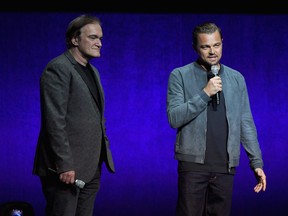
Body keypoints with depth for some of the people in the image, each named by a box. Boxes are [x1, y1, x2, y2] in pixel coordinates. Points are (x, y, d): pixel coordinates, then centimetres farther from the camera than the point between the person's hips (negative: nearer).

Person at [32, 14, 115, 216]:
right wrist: (65, 165, -22)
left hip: (91, 167, 9)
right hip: (67, 168, -9)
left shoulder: (92, 71, 17)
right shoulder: (58, 68, -11)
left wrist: (104, 152, 14)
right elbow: (55, 121, -18)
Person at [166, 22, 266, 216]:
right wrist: (204, 93, -17)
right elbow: (174, 118, -10)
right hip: (193, 163, -3)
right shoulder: (179, 76, 0)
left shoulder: (237, 78, 10)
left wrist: (257, 162, 6)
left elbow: (246, 123, 11)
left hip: (226, 165, 3)